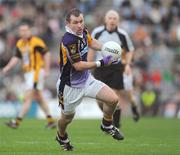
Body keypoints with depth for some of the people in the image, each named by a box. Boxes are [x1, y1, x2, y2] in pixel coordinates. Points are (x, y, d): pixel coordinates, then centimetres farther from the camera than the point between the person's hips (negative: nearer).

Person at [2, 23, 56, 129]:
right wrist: (7, 68, -4)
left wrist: (46, 70, -15)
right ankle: (51, 121, 21)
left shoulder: (36, 42, -13)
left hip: (36, 72, -9)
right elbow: (16, 57, 11)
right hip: (27, 73, 9)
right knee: (39, 98, 14)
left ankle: (17, 121, -11)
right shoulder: (20, 44, 10)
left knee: (28, 98, -10)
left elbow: (47, 54, -11)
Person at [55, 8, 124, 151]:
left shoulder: (83, 31, -6)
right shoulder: (69, 40, -30)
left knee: (113, 99, -7)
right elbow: (79, 66, -28)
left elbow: (90, 42, 19)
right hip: (70, 86, -6)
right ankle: (62, 137, 48)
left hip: (86, 80, 6)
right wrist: (102, 63, -24)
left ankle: (106, 125, 21)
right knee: (67, 118, 14)